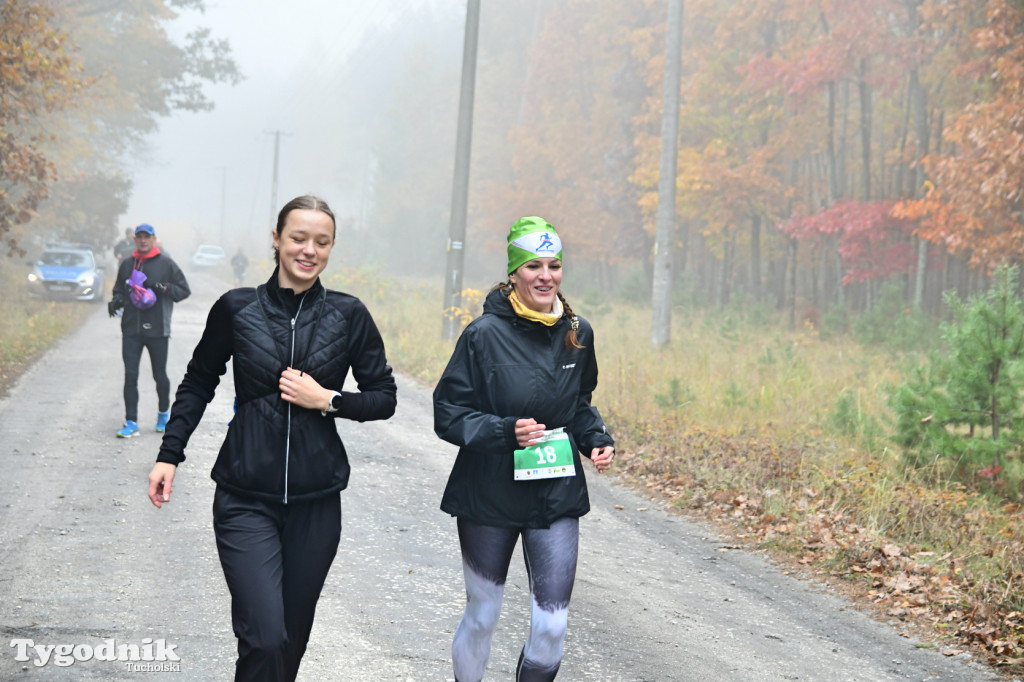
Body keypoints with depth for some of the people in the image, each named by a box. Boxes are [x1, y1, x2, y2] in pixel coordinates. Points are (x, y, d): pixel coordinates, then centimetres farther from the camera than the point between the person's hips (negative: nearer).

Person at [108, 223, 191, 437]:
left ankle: (163, 414, 30)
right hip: (131, 329, 3)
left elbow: (184, 290, 1)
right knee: (130, 375, -4)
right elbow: (119, 289, 24)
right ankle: (131, 422, -2)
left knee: (159, 375, 7)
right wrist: (116, 301, 2)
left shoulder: (166, 263, 0)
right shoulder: (127, 265, 12)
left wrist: (164, 289, -15)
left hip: (157, 330, -3)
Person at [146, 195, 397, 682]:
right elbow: (198, 384, 12)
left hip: (315, 501, 2)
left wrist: (327, 400, -9)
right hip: (245, 499, -2)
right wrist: (169, 454, 6)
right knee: (265, 637, -15)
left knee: (291, 636, 11)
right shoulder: (237, 308, 0)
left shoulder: (348, 315, 1)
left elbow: (384, 398, 7)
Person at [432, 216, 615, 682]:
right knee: (482, 616, 11)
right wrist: (504, 431, -24)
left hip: (557, 498, 3)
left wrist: (596, 440, 1)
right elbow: (448, 413, -10)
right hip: (489, 498, -3)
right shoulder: (486, 334, -12)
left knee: (552, 625, -4)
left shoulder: (577, 333, 2)